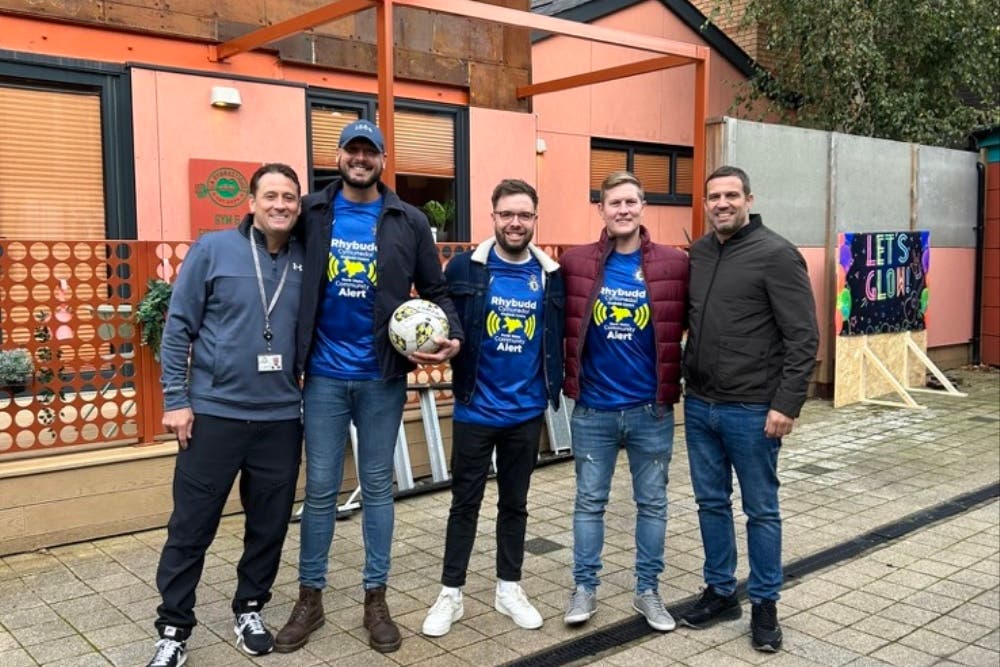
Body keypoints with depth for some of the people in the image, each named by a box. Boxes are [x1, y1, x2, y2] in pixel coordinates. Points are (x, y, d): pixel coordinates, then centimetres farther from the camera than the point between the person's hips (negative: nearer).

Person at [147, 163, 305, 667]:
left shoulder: (306, 259, 3)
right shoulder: (213, 249, -5)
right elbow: (178, 326, -4)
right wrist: (175, 399, -7)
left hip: (282, 418, 3)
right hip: (213, 413, -2)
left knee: (269, 526, 12)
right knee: (191, 529, 5)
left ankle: (249, 610, 32)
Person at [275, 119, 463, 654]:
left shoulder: (409, 222, 0)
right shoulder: (311, 213, 0)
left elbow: (435, 291, 3)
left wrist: (451, 336, -15)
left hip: (382, 376, 0)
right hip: (324, 374, 0)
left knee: (377, 486, 10)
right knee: (320, 488, 7)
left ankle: (375, 599, 23)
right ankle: (310, 597, 22)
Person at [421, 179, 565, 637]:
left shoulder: (550, 275, 0)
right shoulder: (466, 268, -7)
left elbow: (559, 338, 7)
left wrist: (555, 385, -1)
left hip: (527, 411, 2)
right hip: (475, 408, -2)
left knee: (515, 502, 15)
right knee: (465, 503, 8)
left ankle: (509, 589, 30)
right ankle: (450, 594, 21)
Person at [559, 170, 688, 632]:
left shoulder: (674, 264, -5)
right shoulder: (574, 263, -3)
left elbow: (690, 325, 2)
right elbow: (562, 324, 6)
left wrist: (673, 379, -3)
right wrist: (568, 377, 3)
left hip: (652, 409, 0)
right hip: (592, 409, 0)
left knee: (652, 503, 12)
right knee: (589, 501, 11)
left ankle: (648, 590, 27)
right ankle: (584, 588, 25)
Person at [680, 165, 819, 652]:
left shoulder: (776, 254, -10)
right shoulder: (696, 254, 8)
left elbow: (803, 337, -13)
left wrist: (787, 403, -17)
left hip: (752, 411, -6)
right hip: (698, 406, 6)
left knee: (761, 510, 8)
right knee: (711, 503, 15)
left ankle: (764, 605, 22)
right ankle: (720, 592, 30)